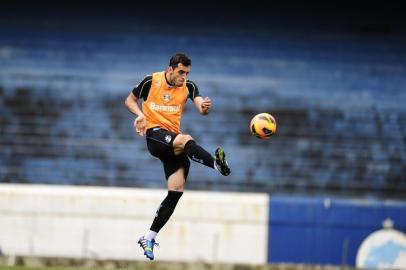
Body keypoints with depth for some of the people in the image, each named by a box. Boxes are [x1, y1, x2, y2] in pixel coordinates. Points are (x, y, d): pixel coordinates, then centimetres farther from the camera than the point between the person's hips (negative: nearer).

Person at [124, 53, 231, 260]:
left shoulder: (188, 86, 4)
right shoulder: (151, 81, -1)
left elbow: (200, 105, -12)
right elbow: (130, 100, 10)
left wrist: (205, 107, -37)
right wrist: (140, 114, -11)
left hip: (173, 139, 4)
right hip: (154, 134, -4)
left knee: (177, 189, -6)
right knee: (186, 140, -35)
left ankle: (149, 238, 1)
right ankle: (217, 164, -62)